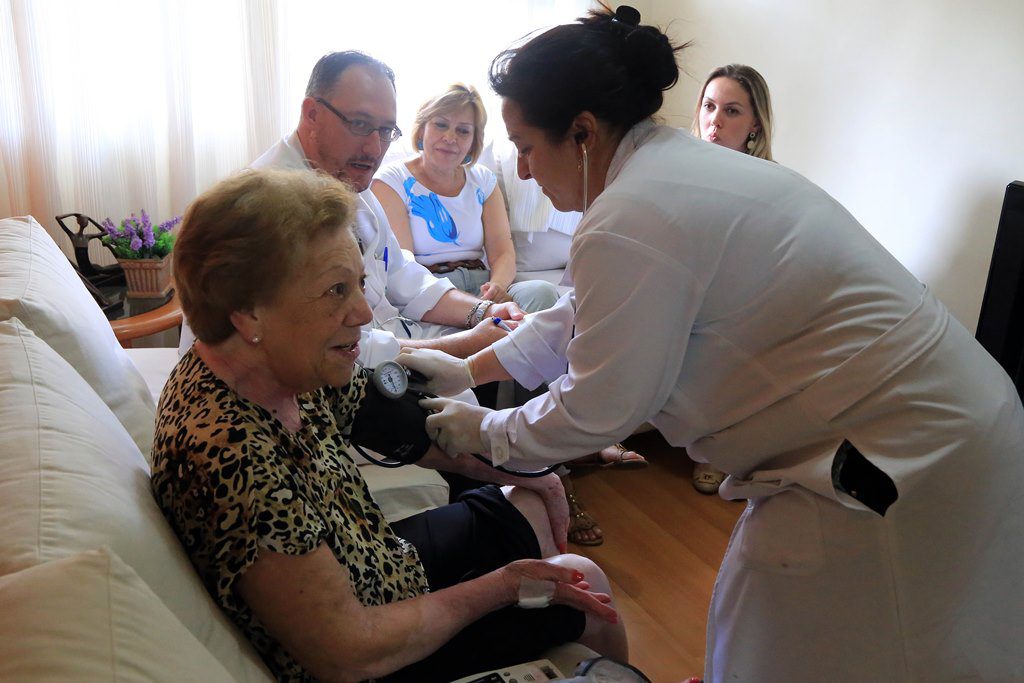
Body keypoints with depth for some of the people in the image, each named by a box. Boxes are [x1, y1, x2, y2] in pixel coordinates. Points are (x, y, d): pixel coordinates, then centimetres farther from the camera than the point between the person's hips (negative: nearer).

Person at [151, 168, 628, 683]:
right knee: (586, 584, 6)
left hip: (375, 573, 8)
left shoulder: (288, 369, -11)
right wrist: (502, 585, -18)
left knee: (529, 506, 21)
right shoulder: (232, 452, -37)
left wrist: (525, 471, 7)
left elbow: (407, 427, 6)